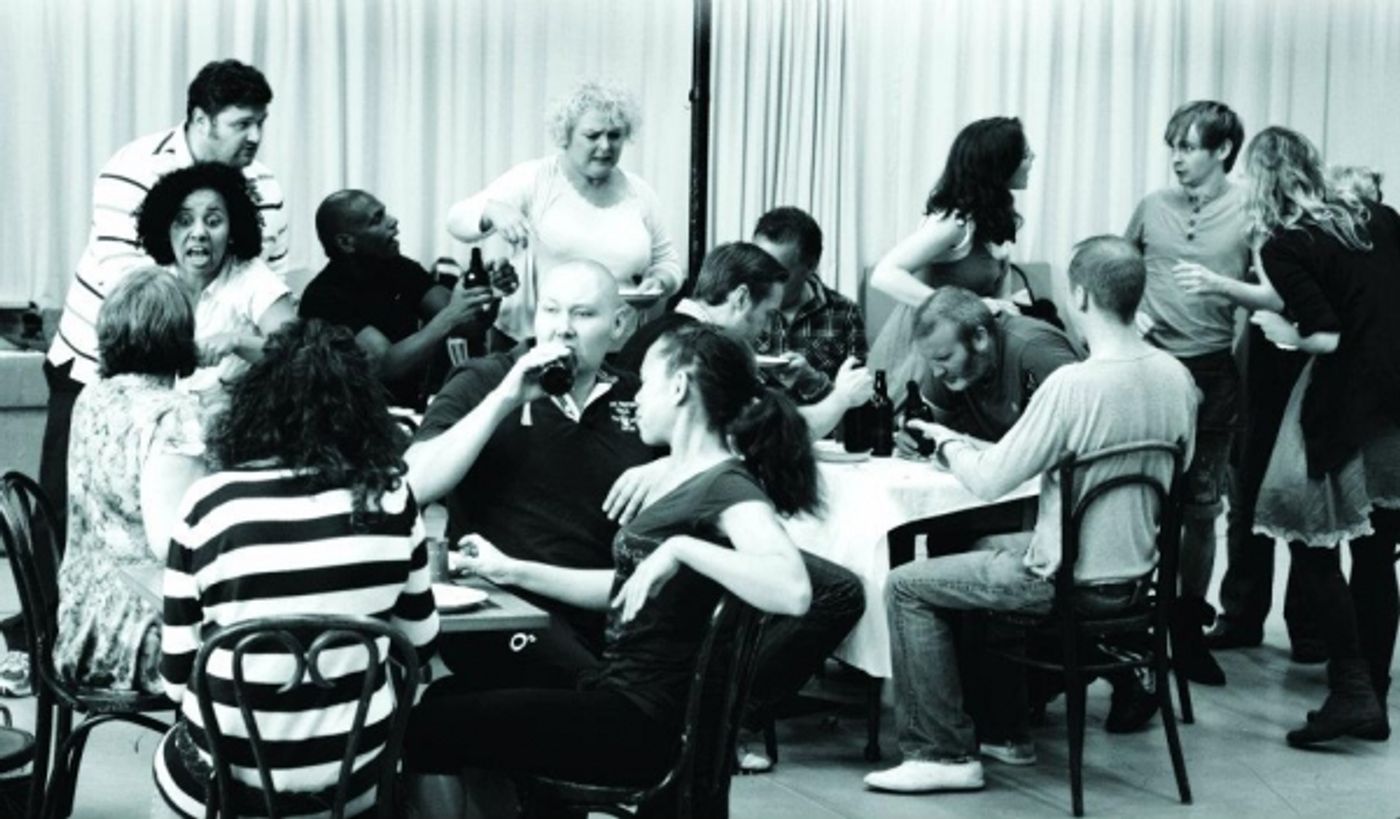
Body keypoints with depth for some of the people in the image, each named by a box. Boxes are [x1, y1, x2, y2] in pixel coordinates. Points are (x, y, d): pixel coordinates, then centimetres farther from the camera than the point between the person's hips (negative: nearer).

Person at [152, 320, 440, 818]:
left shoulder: (211, 502, -14)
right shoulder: (391, 497, -8)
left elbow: (177, 676, -8)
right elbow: (418, 648, 3)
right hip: (356, 779, 2)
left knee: (174, 753, 30)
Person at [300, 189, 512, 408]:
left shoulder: (399, 268, 5)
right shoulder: (324, 297, -15)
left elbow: (468, 324, -1)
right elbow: (385, 365, -25)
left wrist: (491, 291, -20)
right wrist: (448, 318, -30)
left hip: (419, 404, 6)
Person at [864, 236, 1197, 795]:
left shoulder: (1072, 384, -26)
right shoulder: (1175, 377, -2)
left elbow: (988, 482, -19)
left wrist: (949, 442, 3)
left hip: (1074, 580, -8)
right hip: (1137, 572, 8)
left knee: (906, 587, 3)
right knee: (984, 548, 30)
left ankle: (948, 755, 5)